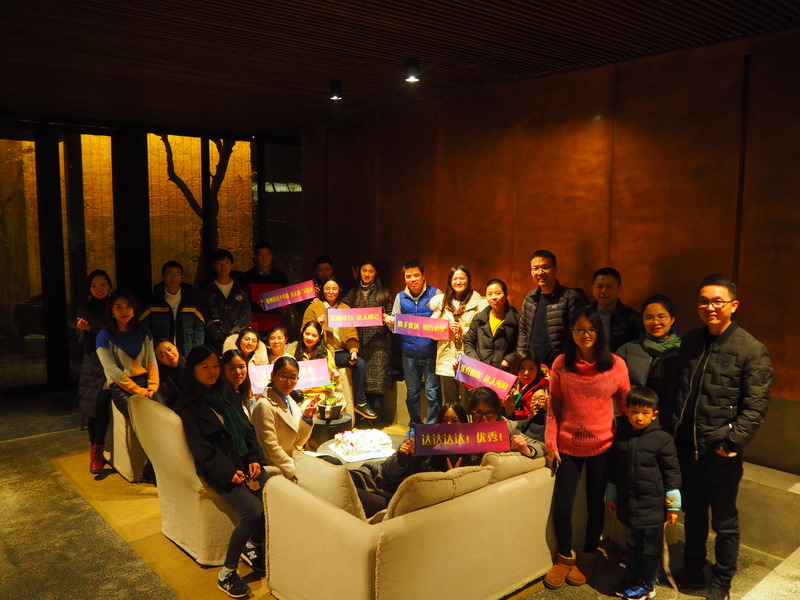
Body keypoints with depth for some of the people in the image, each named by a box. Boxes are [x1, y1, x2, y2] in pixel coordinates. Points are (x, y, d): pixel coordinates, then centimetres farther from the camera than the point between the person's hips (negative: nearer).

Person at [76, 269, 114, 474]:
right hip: (93, 366, 1)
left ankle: (96, 450, 4)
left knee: (101, 402, -11)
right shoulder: (84, 310, 7)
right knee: (95, 405, -6)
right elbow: (82, 344, 4)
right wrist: (86, 331, -14)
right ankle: (96, 450, 8)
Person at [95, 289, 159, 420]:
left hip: (144, 381, 3)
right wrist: (138, 390, -12)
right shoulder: (104, 336, 0)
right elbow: (112, 370, -7)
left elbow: (151, 360, 8)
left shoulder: (143, 331, 12)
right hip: (121, 386, -3)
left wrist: (153, 385, -8)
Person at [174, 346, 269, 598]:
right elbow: (200, 447, -9)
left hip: (244, 462, 6)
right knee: (252, 512, -26)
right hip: (219, 470, -6)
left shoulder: (225, 395, 16)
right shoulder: (187, 405, -2)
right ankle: (227, 573, -7)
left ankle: (253, 545, 11)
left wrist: (255, 459, -1)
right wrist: (228, 472, -16)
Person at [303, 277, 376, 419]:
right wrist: (317, 325, -16)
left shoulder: (345, 308, 15)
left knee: (360, 363, -22)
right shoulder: (313, 308, 5)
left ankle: (361, 403, -10)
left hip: (340, 352, 3)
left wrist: (353, 350, -9)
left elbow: (351, 333, 8)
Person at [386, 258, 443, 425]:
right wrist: (389, 322, -12)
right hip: (410, 354, 3)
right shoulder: (400, 296, 8)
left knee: (433, 393, -1)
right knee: (412, 393, 15)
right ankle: (415, 425, 32)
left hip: (431, 352, -3)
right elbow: (395, 323, 11)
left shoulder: (435, 293, -1)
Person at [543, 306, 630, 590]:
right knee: (561, 507, 4)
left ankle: (587, 557, 37)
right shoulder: (561, 364, -5)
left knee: (595, 504, 13)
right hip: (568, 446, 1)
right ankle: (564, 556, 30)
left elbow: (625, 407, 1)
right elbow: (553, 407, 0)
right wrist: (550, 444, -2)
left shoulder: (616, 364, -8)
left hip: (602, 446, -1)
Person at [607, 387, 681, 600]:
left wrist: (673, 506, -6)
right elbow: (613, 469, 8)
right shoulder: (620, 436, -2)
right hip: (628, 502, 4)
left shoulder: (662, 439, -15)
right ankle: (632, 577, 37)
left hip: (653, 504, -4)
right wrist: (611, 497, 14)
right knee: (632, 543, 19)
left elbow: (672, 473, -9)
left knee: (651, 545, 11)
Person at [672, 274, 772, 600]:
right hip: (687, 447, 5)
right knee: (693, 514, 21)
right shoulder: (690, 342, 4)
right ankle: (692, 570, 40)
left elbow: (755, 408, -13)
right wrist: (673, 431, 6)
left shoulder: (752, 350, -12)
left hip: (722, 453, -5)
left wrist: (731, 442, -18)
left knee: (724, 522, 11)